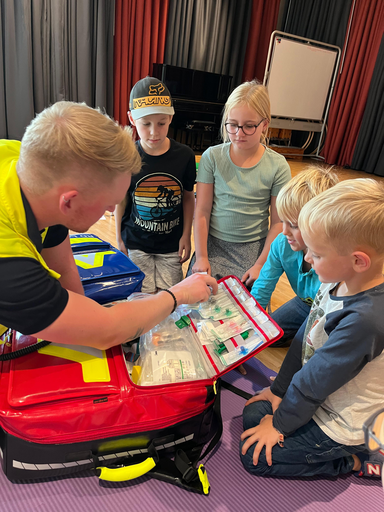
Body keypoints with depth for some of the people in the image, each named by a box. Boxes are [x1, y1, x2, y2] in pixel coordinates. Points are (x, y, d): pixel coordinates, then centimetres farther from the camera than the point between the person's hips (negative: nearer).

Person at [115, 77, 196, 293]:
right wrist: (119, 238, 4)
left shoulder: (184, 155, -8)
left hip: (171, 244, 1)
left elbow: (188, 196, 2)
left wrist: (186, 235, 1)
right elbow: (121, 200, 1)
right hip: (136, 244, 0)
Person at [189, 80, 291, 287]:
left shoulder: (277, 166, -6)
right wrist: (201, 257, -7)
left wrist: (261, 265, -7)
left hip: (252, 249, 0)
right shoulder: (212, 157, -5)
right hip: (213, 245, 1)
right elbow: (202, 212, -4)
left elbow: (278, 223, -3)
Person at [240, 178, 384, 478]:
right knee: (252, 415, 14)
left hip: (338, 426, -7)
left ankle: (352, 460, 9)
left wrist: (280, 423, -9)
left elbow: (315, 380, -25)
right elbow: (304, 339, -1)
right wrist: (279, 390, 7)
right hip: (317, 396, 8)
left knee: (254, 456, 0)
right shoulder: (338, 283, -10)